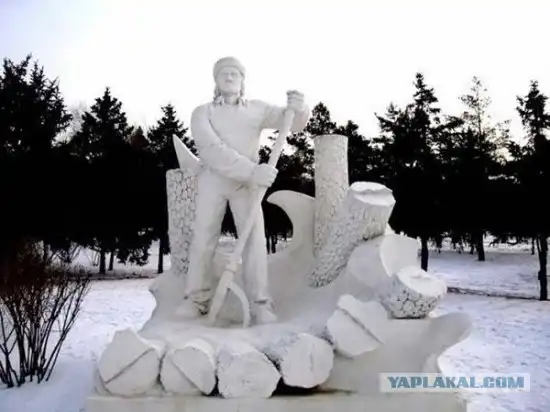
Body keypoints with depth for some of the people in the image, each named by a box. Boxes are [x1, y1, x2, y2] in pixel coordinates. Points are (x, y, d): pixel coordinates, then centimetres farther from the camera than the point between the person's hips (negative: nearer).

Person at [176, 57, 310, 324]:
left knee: (254, 238, -10)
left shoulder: (257, 109, 5)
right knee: (203, 239, 0)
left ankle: (260, 305, -8)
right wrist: (252, 171, -29)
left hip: (246, 183, 1)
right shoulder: (202, 113, -2)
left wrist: (299, 108, -30)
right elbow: (212, 150, -18)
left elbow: (293, 122, -3)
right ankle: (196, 299, 12)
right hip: (212, 181, 0)